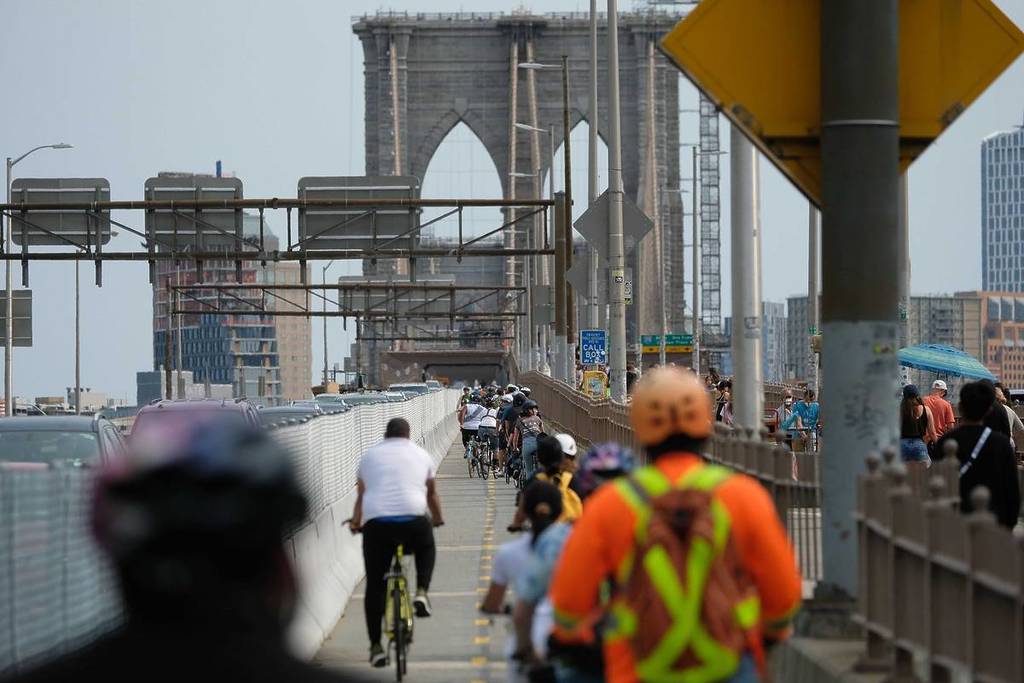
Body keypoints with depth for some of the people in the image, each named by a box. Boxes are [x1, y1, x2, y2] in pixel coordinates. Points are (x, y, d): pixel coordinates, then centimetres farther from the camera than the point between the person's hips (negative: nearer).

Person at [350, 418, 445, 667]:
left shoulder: (369, 455, 20)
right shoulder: (420, 455, 19)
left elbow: (361, 496, 27)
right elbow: (432, 494, 30)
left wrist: (355, 522, 44)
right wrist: (437, 519, 48)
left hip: (376, 523, 0)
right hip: (414, 520, 0)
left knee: (375, 585, 8)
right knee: (426, 549, 34)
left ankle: (375, 646, 5)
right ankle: (421, 592, 11)